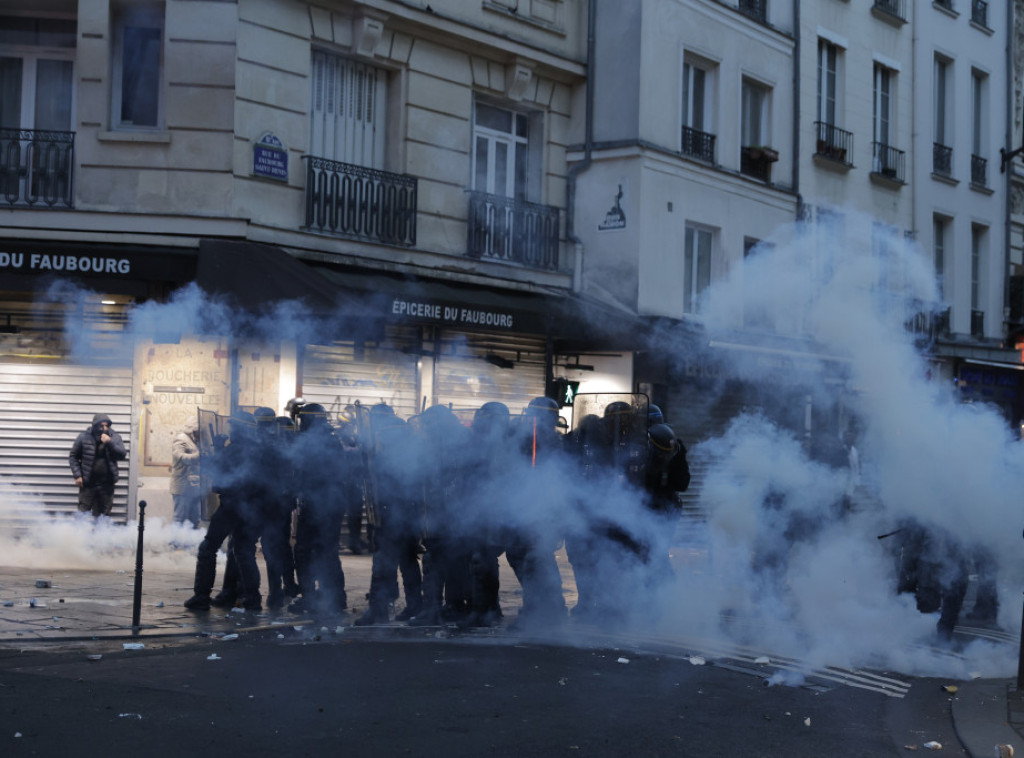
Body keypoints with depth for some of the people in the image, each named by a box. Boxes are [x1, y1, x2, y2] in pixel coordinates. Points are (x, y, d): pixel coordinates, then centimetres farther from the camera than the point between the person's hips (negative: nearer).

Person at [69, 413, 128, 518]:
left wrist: (109, 443, -19)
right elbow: (73, 457, 4)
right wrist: (77, 475, -6)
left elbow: (122, 455, -7)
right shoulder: (84, 437, -3)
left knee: (102, 516, 8)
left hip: (106, 484, 2)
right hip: (88, 483, -2)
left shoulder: (115, 437, 2)